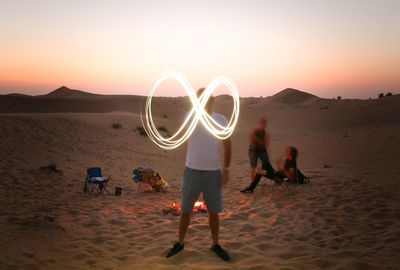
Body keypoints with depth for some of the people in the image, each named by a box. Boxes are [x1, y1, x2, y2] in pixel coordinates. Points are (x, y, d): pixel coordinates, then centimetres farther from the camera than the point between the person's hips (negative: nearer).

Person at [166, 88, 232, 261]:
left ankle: (215, 245, 31)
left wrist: (226, 169, 1)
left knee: (214, 212, 12)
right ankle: (180, 243, 31)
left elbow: (227, 146, 5)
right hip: (192, 171, -1)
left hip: (213, 173, 1)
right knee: (185, 210, 12)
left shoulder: (221, 120, -2)